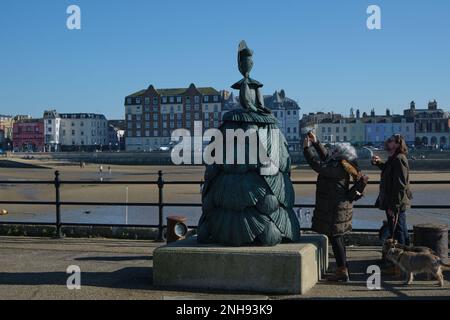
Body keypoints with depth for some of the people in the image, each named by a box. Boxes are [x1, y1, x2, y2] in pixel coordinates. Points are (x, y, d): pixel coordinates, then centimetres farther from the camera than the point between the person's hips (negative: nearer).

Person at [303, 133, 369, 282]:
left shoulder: (338, 168, -20)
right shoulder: (341, 165, 9)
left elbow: (317, 165, -22)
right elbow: (325, 156, 23)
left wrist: (307, 148, -13)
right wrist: (315, 142, 22)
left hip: (334, 209, -10)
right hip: (339, 206, 10)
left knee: (335, 238, -5)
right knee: (338, 238, 16)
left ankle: (342, 271, -1)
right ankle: (343, 270, 23)